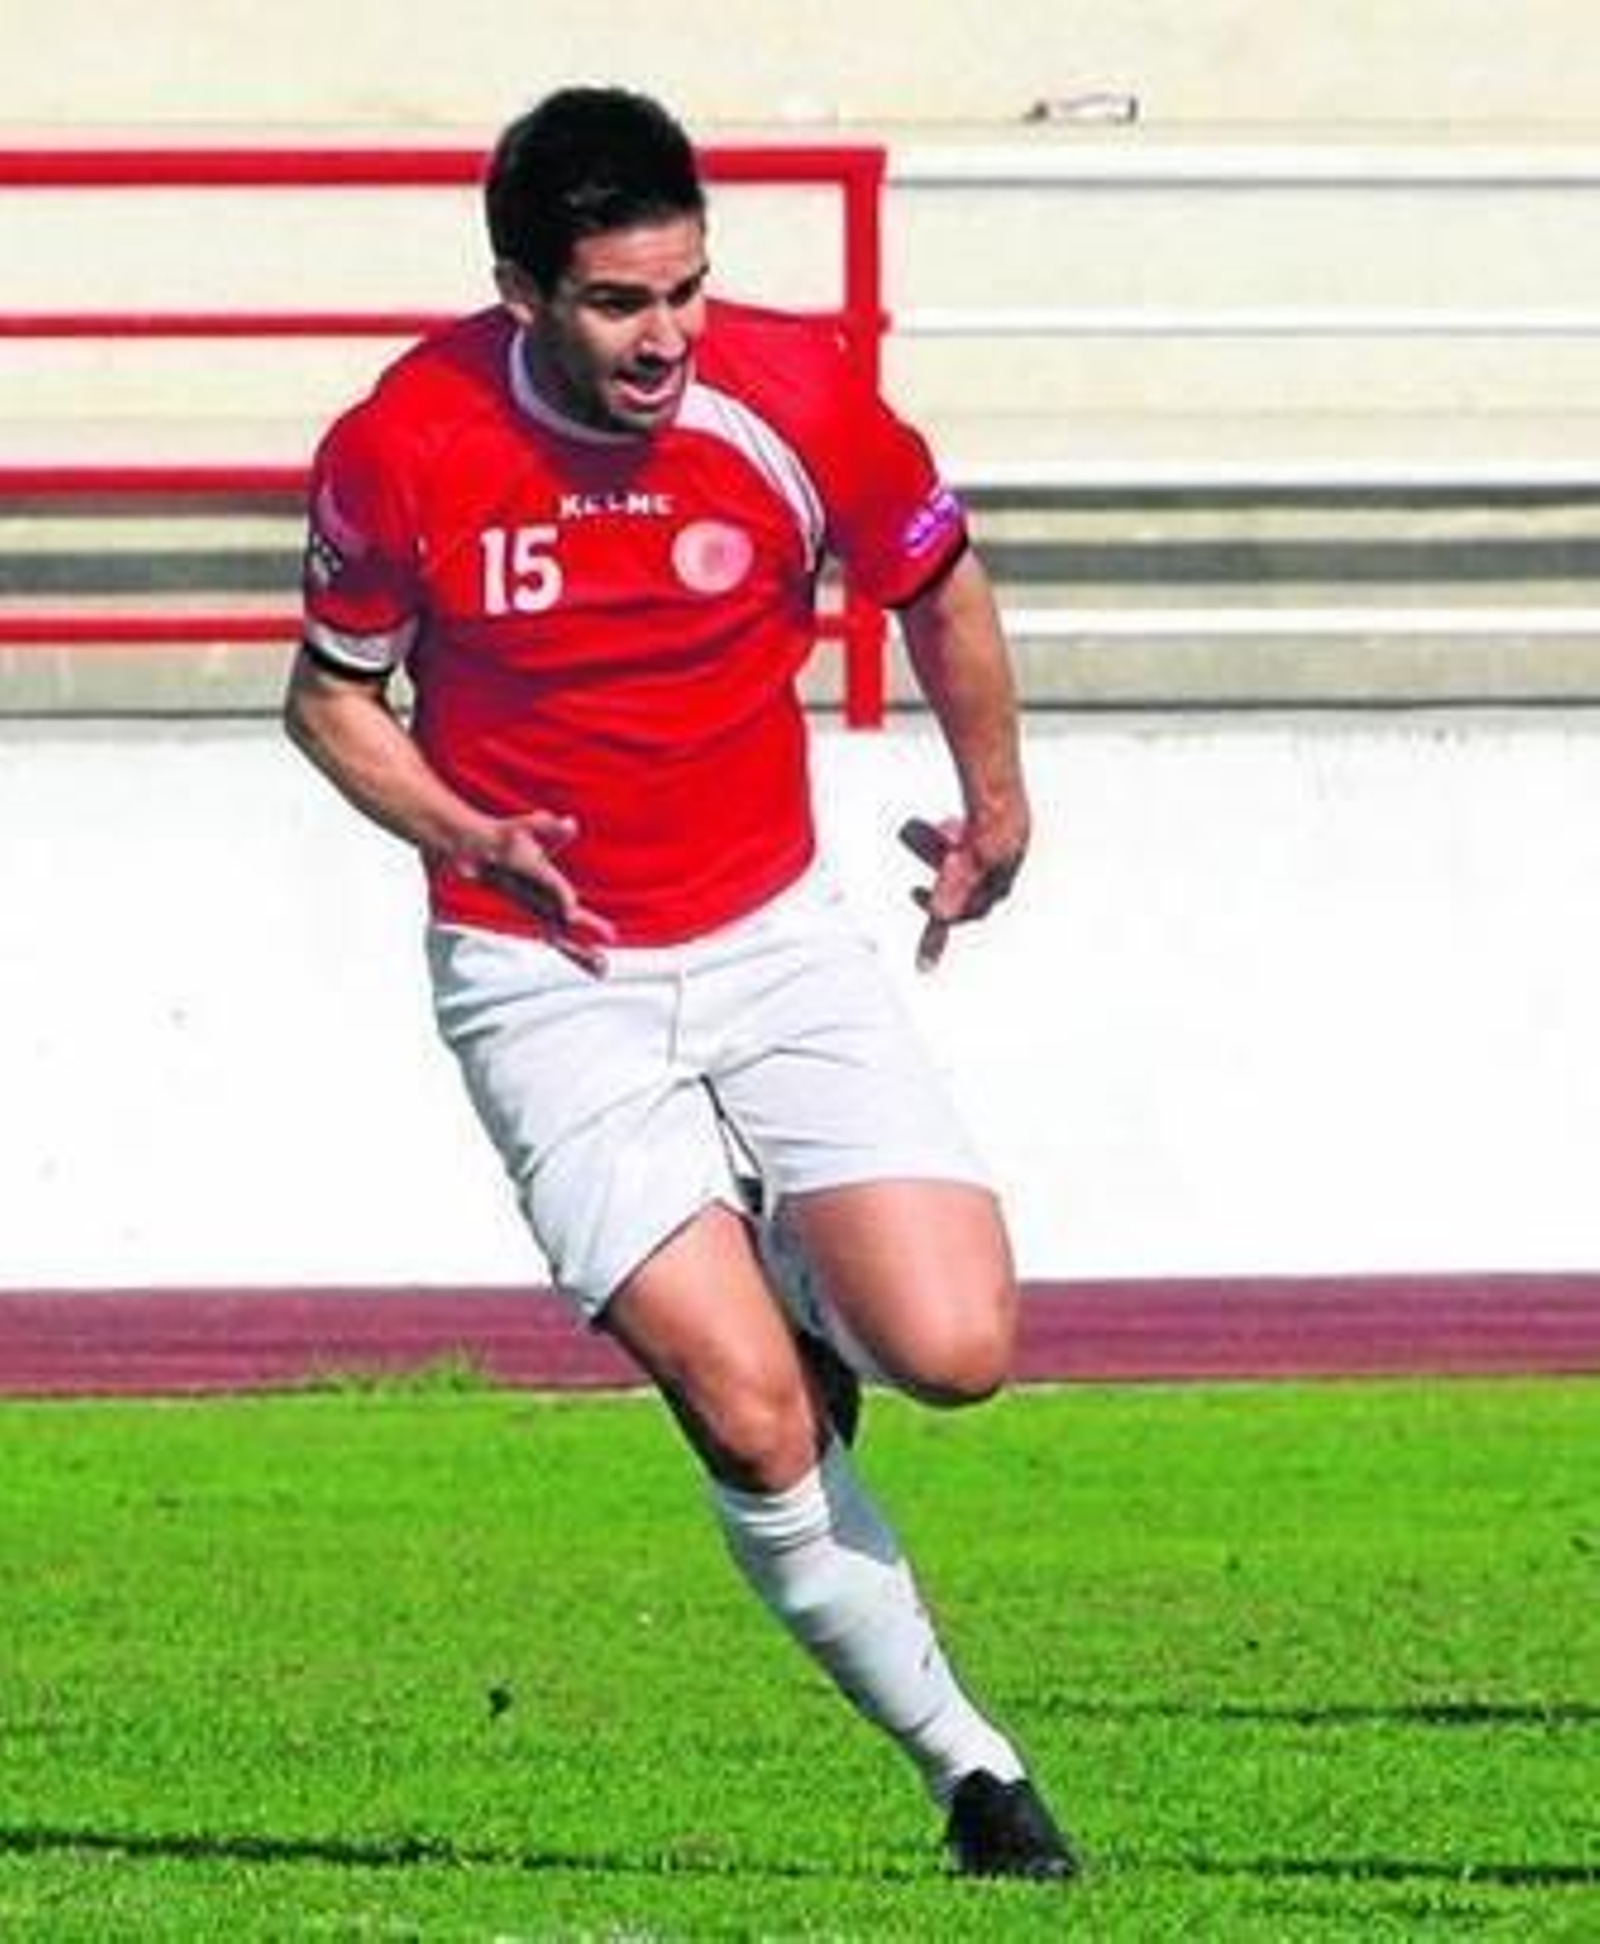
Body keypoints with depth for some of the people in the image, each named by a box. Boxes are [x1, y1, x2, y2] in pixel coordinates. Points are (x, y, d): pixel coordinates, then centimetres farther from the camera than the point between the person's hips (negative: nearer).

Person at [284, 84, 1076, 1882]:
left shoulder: (796, 395, -11)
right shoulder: (402, 447, -14)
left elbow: (940, 587, 10)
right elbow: (331, 692, 3)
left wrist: (994, 804, 18)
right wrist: (466, 833, -14)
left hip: (773, 942, 2)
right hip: (547, 977, -2)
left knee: (952, 1348, -15)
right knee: (755, 1419, -15)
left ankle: (801, 1287, 22)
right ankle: (968, 1768, 2)